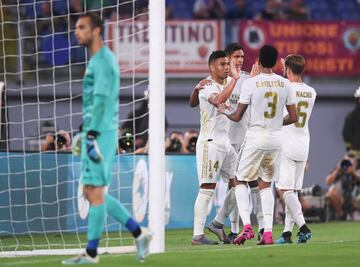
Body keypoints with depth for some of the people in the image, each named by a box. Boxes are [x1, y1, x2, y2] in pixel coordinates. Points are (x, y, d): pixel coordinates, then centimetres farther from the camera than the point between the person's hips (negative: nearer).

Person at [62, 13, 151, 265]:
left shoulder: (103, 60, -11)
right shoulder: (101, 60, 20)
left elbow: (101, 100, -19)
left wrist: (91, 135, -23)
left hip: (100, 133, -10)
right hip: (96, 133, 10)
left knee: (95, 192, -6)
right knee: (92, 192, 12)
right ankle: (139, 233, 14)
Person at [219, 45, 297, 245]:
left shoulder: (250, 83, -9)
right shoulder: (285, 84, 2)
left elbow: (237, 117, -4)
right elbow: (294, 118, 4)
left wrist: (226, 111, 17)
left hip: (256, 137, -4)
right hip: (276, 139, 4)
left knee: (241, 181, 9)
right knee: (266, 184, 14)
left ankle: (247, 226, -9)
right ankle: (268, 232, 3)